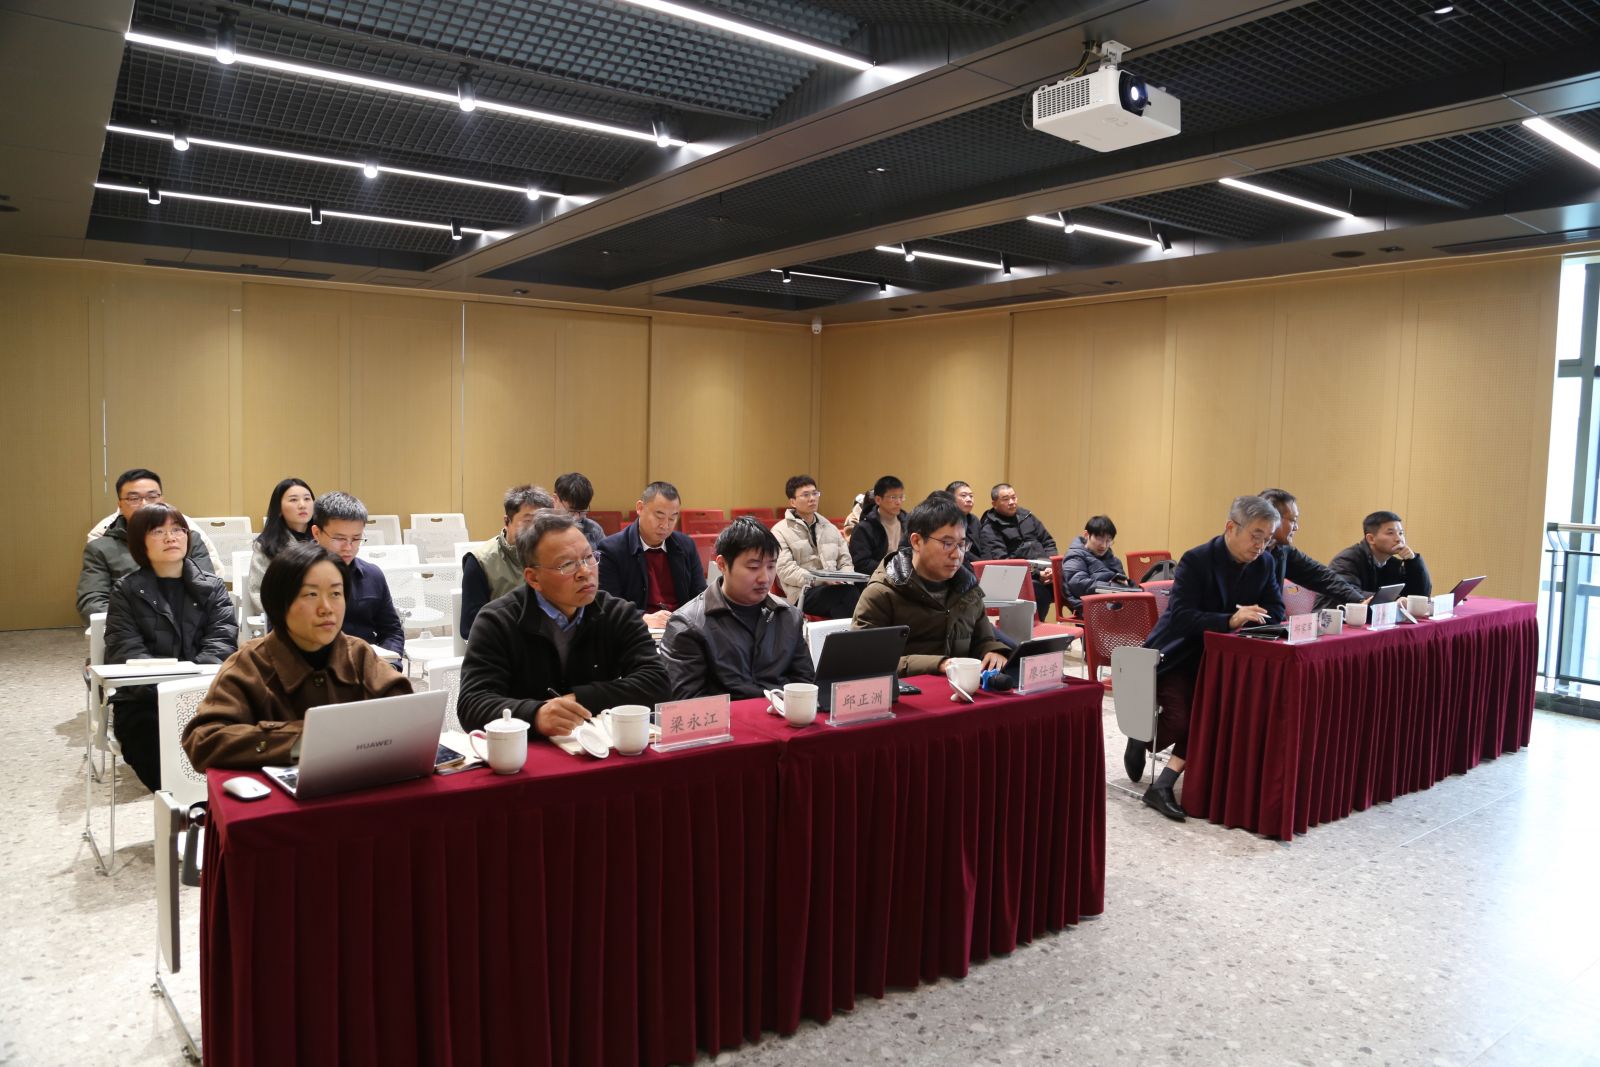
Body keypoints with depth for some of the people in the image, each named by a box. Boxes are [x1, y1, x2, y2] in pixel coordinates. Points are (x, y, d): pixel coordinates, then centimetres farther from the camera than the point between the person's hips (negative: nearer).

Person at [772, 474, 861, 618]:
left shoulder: (830, 528, 23)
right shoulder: (780, 531, 5)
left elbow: (845, 562, 21)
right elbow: (786, 570, -7)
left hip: (835, 588, 5)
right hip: (804, 592, -5)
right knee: (847, 592, -35)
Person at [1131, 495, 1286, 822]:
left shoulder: (1265, 563, 1)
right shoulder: (1196, 560, -17)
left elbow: (1276, 613, 2)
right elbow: (1182, 617, -24)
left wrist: (1246, 618, -19)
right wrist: (1231, 620, -37)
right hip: (1178, 655, -5)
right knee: (1182, 719, -25)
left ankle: (1164, 784, -14)